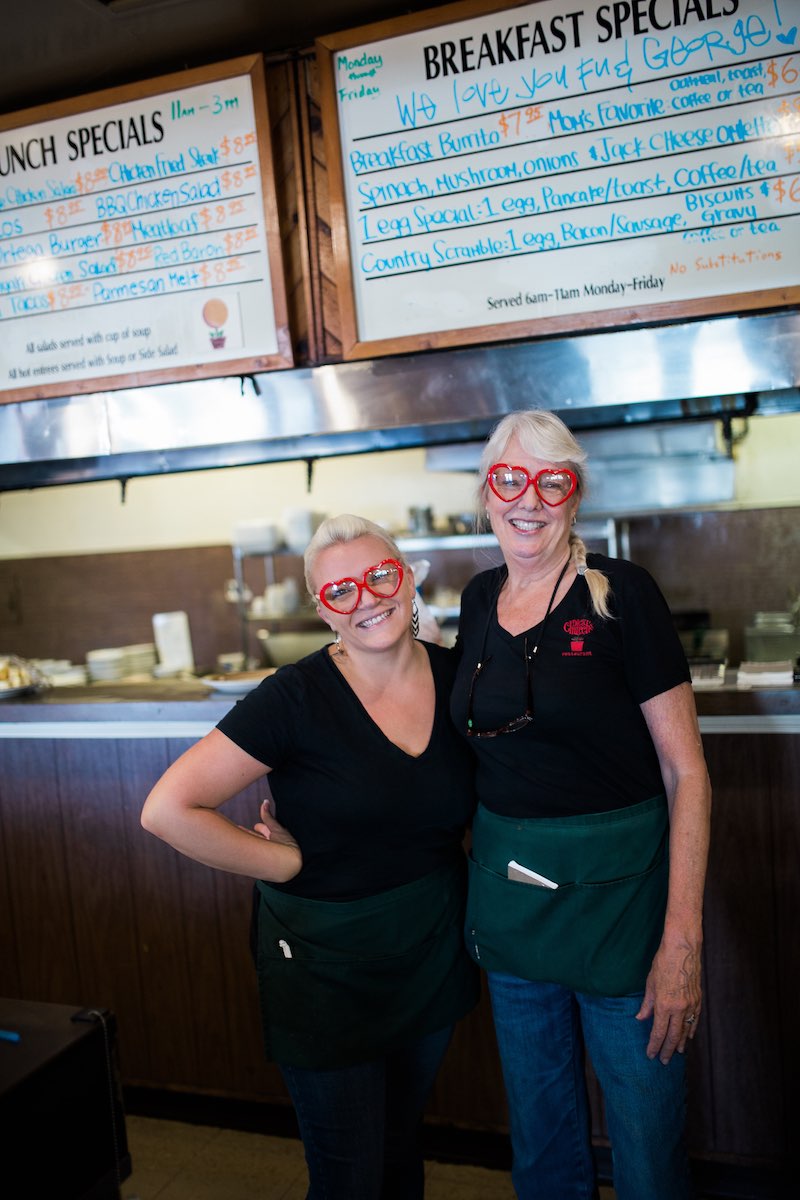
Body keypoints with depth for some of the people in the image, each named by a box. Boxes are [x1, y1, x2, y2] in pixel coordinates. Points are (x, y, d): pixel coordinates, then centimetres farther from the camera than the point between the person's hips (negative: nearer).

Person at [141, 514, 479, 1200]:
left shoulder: (456, 677, -6)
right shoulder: (296, 698, -21)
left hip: (433, 954, 5)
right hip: (326, 965, -4)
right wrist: (288, 862, -18)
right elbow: (168, 810, -24)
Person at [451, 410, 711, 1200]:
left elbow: (686, 771, -13)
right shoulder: (480, 601, 4)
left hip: (615, 890, -4)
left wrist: (683, 939, -17)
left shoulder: (620, 594, -12)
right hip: (508, 890, 5)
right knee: (539, 1132, 21)